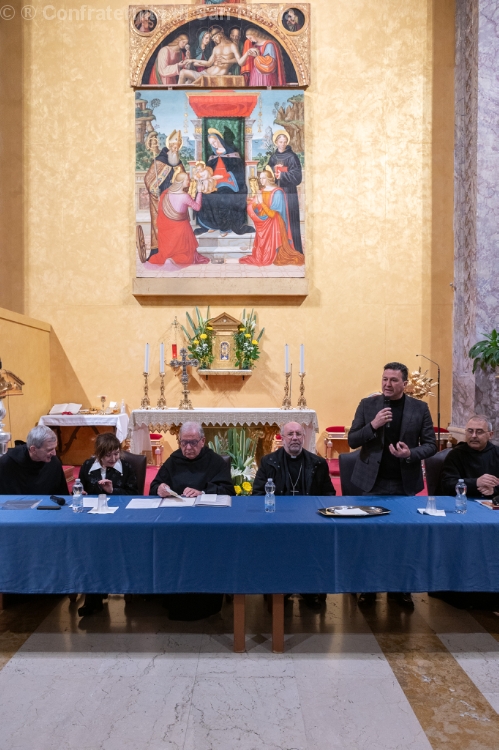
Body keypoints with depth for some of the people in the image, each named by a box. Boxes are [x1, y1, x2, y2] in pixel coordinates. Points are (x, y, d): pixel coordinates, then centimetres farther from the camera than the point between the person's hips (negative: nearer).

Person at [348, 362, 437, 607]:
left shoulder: (420, 408, -1)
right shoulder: (367, 404, -1)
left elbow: (430, 444, 0)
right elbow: (352, 440, -3)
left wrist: (411, 454, -19)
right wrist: (373, 425, -20)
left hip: (404, 483, 0)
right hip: (372, 481, 0)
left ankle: (401, 587, 28)